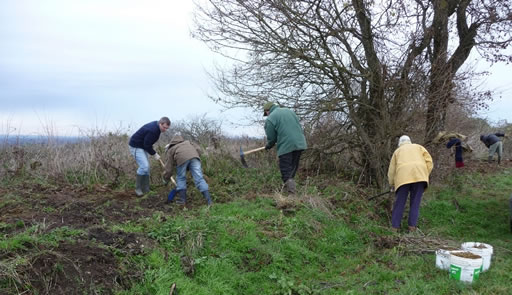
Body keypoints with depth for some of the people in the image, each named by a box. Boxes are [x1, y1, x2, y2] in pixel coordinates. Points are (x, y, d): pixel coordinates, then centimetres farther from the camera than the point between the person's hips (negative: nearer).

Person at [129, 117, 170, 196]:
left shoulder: (156, 127, 1)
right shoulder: (152, 130, -29)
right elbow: (147, 145, -24)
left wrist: (153, 152, 10)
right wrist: (154, 154, -14)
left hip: (143, 146, 10)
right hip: (136, 146, -10)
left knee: (146, 167, 6)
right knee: (144, 166, -18)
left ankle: (146, 189, 11)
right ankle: (138, 189, -6)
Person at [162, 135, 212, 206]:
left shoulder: (170, 151, 33)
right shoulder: (187, 142, 43)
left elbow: (168, 169, 27)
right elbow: (198, 149, 26)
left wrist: (165, 179, 42)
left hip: (182, 158, -2)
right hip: (194, 155, 3)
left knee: (180, 178, 19)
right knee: (199, 178, 2)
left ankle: (182, 199, 20)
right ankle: (209, 201, -3)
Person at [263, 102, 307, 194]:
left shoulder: (270, 119, -3)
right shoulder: (289, 111, 16)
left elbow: (271, 138, 1)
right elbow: (299, 127, 19)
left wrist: (268, 146, 21)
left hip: (286, 147, -6)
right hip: (300, 144, 6)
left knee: (286, 173, -3)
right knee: (293, 169, 17)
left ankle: (291, 192, -16)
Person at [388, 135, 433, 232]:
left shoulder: (397, 151, 28)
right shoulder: (418, 147, 28)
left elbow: (391, 171, 24)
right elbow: (429, 162, 12)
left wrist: (392, 185, 37)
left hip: (403, 177, 0)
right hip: (419, 175, 0)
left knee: (399, 203, 7)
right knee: (415, 203, 9)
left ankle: (395, 227, 6)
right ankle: (412, 226, 2)